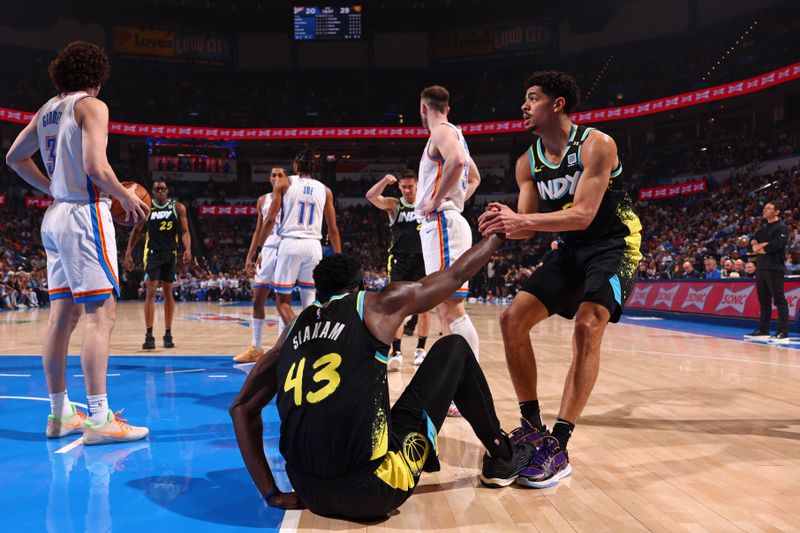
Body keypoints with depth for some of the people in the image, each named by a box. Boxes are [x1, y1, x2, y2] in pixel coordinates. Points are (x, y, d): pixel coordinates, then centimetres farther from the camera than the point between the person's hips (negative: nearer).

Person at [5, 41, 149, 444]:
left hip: (56, 215, 9)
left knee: (62, 316, 10)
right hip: (85, 214, -9)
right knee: (102, 315, -9)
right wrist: (126, 197, -5)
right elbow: (95, 167, -19)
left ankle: (60, 414, 17)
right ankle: (99, 419, -9)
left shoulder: (48, 109, 17)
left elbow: (14, 157, 25)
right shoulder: (91, 106, -7)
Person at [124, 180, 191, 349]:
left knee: (168, 293, 8)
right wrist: (128, 253, 1)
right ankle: (149, 335, -10)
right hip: (152, 254, -1)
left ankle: (168, 334, 16)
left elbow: (184, 231, -1)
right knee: (150, 292, -10)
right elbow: (136, 231, 7)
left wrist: (187, 249, -18)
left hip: (170, 254, 1)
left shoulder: (178, 207, 2)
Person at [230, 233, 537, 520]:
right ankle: (503, 459, 29)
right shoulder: (376, 306, 3)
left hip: (311, 497, 5)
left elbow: (241, 409, 16)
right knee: (455, 349, 13)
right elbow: (455, 276, 16)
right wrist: (498, 234, 34)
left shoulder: (293, 330, 15)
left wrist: (271, 494, 16)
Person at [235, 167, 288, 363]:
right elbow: (258, 231, 16)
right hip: (267, 250, 5)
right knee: (257, 300, 6)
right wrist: (250, 257, 10)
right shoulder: (263, 200, 14)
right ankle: (256, 348, 15)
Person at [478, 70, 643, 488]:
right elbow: (529, 224, 1)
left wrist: (523, 220, -38)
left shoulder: (595, 144, -17)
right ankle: (532, 426, 6)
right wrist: (505, 224, -23)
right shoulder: (528, 162, 3)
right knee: (512, 320, -6)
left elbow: (583, 215, -27)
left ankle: (558, 449, -21)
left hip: (613, 247, -7)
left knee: (588, 328, -27)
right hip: (571, 251, 7)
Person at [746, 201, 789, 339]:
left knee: (779, 299, -8)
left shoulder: (782, 228, -5)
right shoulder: (762, 229, 20)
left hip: (774, 268, -8)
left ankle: (783, 331, -7)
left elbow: (773, 247, -17)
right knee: (763, 300, 11)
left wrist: (759, 248, -1)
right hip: (761, 267, 8)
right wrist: (765, 244, -9)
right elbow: (753, 244, 11)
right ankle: (763, 329, 17)